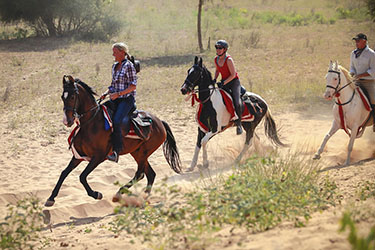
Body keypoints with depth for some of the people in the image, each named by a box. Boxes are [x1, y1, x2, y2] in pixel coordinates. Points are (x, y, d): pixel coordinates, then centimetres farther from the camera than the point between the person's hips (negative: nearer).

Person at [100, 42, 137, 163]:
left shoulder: (128, 66, -9)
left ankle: (116, 151, -24)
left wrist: (118, 94, -18)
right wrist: (106, 93, 6)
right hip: (115, 99, 8)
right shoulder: (115, 66, 15)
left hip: (127, 99, -8)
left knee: (116, 121, -28)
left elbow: (133, 86, -12)